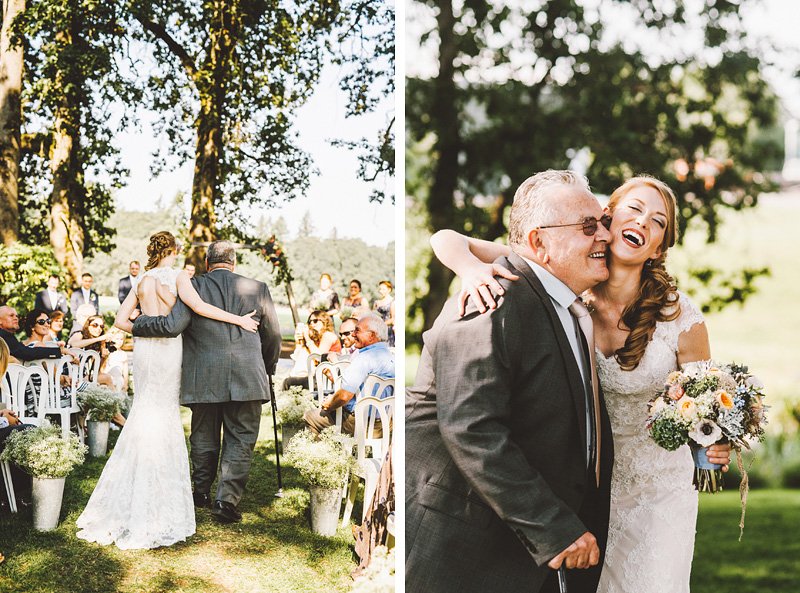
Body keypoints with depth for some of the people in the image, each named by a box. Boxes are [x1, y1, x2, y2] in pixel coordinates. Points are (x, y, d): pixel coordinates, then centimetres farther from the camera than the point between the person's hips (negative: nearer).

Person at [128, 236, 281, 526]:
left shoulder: (193, 287, -4)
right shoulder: (258, 289, 3)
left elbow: (172, 325, -16)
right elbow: (273, 336, 10)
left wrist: (136, 324, -1)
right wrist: (268, 368, 27)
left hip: (203, 380, 1)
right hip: (246, 379, 0)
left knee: (204, 437, 17)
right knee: (240, 439, 6)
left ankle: (202, 492, 31)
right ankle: (227, 500, -2)